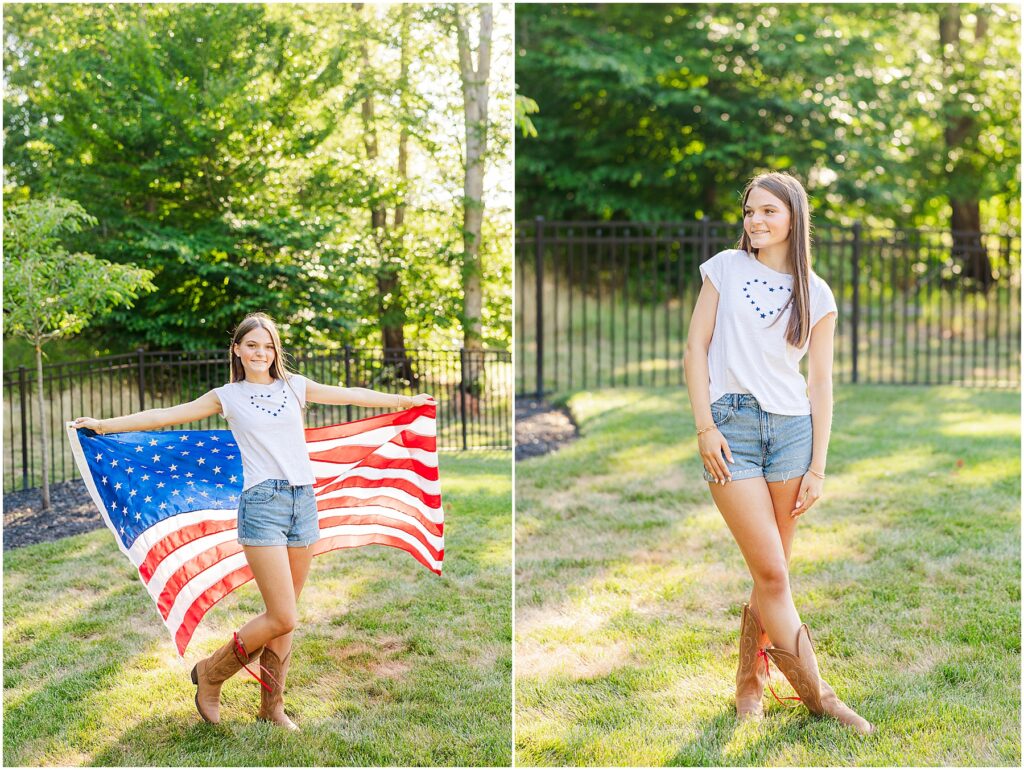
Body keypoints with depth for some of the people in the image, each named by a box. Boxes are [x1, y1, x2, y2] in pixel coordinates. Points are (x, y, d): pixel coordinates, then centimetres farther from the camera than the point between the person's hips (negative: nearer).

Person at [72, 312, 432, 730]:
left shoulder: (295, 386, 13)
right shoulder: (228, 396, 6)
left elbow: (352, 395, 20)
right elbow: (165, 415, 7)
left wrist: (407, 400, 27)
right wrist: (104, 425, 5)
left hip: (303, 502, 4)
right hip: (261, 504, -4)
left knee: (282, 617, 9)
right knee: (282, 618, -10)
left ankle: (272, 705, 23)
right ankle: (210, 674, 12)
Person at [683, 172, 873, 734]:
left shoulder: (816, 294, 10)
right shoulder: (726, 267, 6)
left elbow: (820, 383, 8)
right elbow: (696, 347, 3)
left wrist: (818, 467, 2)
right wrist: (704, 427, -7)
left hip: (791, 429, 2)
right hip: (731, 426, -2)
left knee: (771, 573, 4)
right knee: (772, 573, -6)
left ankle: (750, 686, 21)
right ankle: (816, 694, 3)